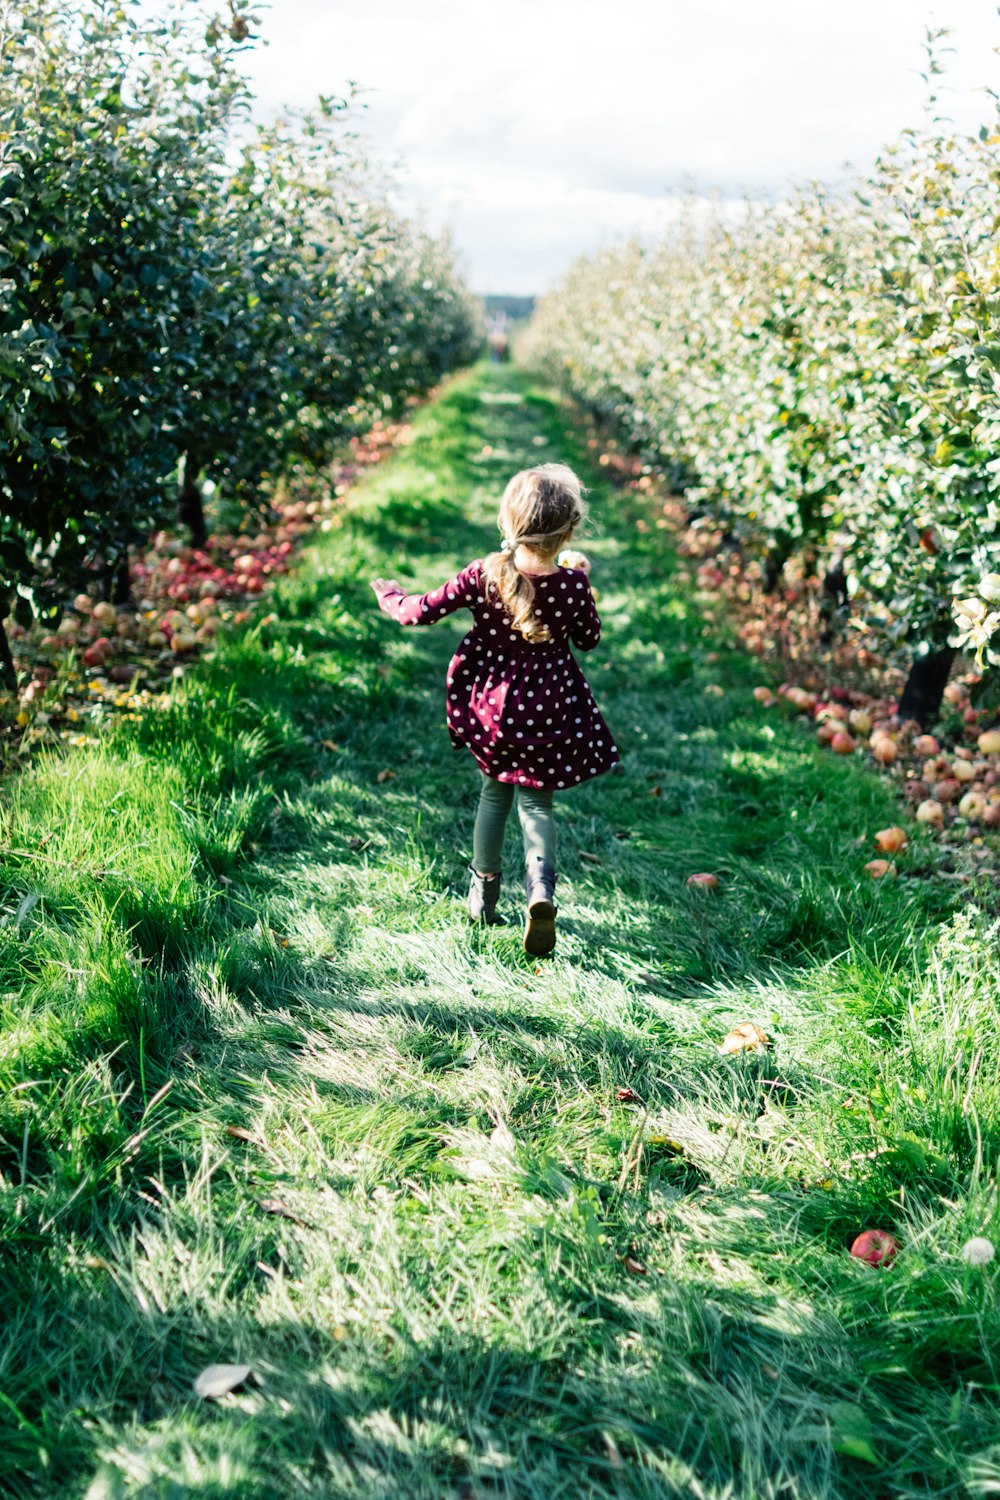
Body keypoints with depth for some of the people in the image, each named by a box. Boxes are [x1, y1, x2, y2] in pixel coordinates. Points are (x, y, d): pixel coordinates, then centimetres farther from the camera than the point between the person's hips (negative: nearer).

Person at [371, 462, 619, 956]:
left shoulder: (484, 576, -16)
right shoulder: (572, 587, -16)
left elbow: (422, 612, -8)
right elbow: (590, 639, 3)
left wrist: (391, 595, 14)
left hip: (492, 707, 1)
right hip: (548, 712, -1)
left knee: (494, 793, 21)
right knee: (536, 803, 12)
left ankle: (483, 892, 35)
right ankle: (540, 886, -13)